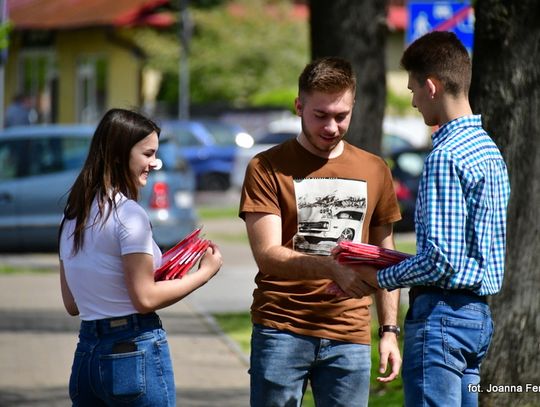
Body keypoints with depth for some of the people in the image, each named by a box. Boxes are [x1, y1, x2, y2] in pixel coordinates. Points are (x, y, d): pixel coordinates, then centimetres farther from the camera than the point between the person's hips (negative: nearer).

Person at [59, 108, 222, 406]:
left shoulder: (74, 214, 12)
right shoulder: (128, 213, -12)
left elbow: (72, 304, 14)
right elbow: (146, 299, -14)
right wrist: (205, 273, -3)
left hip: (87, 351, 8)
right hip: (136, 351, -8)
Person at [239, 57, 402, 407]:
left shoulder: (375, 171, 14)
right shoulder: (267, 168, 0)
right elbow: (268, 255, -11)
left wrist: (390, 331, 11)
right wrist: (333, 267, -26)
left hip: (350, 338, 3)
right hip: (282, 329, -3)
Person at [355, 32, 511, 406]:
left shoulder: (446, 156, -16)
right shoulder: (488, 147, 14)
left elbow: (440, 259, -20)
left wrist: (378, 278, -7)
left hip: (442, 314, -10)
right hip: (478, 312, 10)